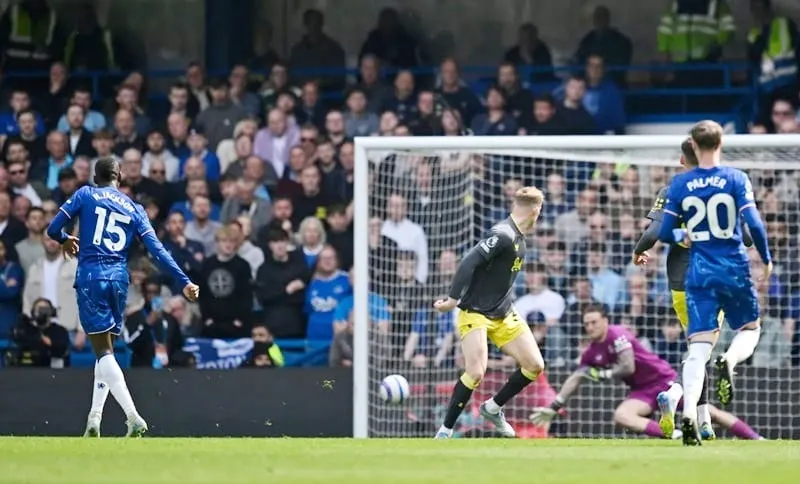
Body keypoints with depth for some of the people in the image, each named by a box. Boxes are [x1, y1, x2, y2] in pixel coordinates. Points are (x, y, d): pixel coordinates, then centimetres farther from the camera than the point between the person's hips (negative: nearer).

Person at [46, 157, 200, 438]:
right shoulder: (134, 209, 13)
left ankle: (133, 417, -24)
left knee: (103, 350, -8)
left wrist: (65, 240, 27)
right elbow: (157, 250, 2)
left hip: (90, 278, -3)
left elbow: (53, 229, 3)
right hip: (119, 280, 4)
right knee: (106, 349, 18)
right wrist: (184, 282, -1)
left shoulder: (85, 195, 6)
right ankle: (94, 420, 14)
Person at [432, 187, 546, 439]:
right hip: (475, 314, -9)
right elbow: (468, 263, -26)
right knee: (476, 372, -18)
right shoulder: (502, 235, -20)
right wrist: (453, 300, -27)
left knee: (535, 365, 3)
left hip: (503, 315, 9)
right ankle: (445, 430, -3)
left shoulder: (519, 240, 9)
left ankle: (493, 408, 20)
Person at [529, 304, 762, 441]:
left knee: (707, 410, -10)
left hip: (665, 380, -6)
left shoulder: (618, 335, -16)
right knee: (621, 416, -25)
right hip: (643, 391, 6)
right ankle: (672, 435, -35)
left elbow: (628, 367, -23)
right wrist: (553, 408, 8)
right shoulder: (591, 353, 5)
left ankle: (756, 439, -8)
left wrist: (600, 374, -15)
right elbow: (575, 379, 12)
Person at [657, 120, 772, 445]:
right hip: (735, 270, -1)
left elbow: (665, 233, 0)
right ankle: (729, 361, -15)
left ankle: (689, 414, -20)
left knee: (698, 348, -1)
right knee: (750, 329, 20)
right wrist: (766, 259, 2)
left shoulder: (679, 184, 1)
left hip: (699, 272, 1)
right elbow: (754, 223, -12)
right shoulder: (736, 179, -5)